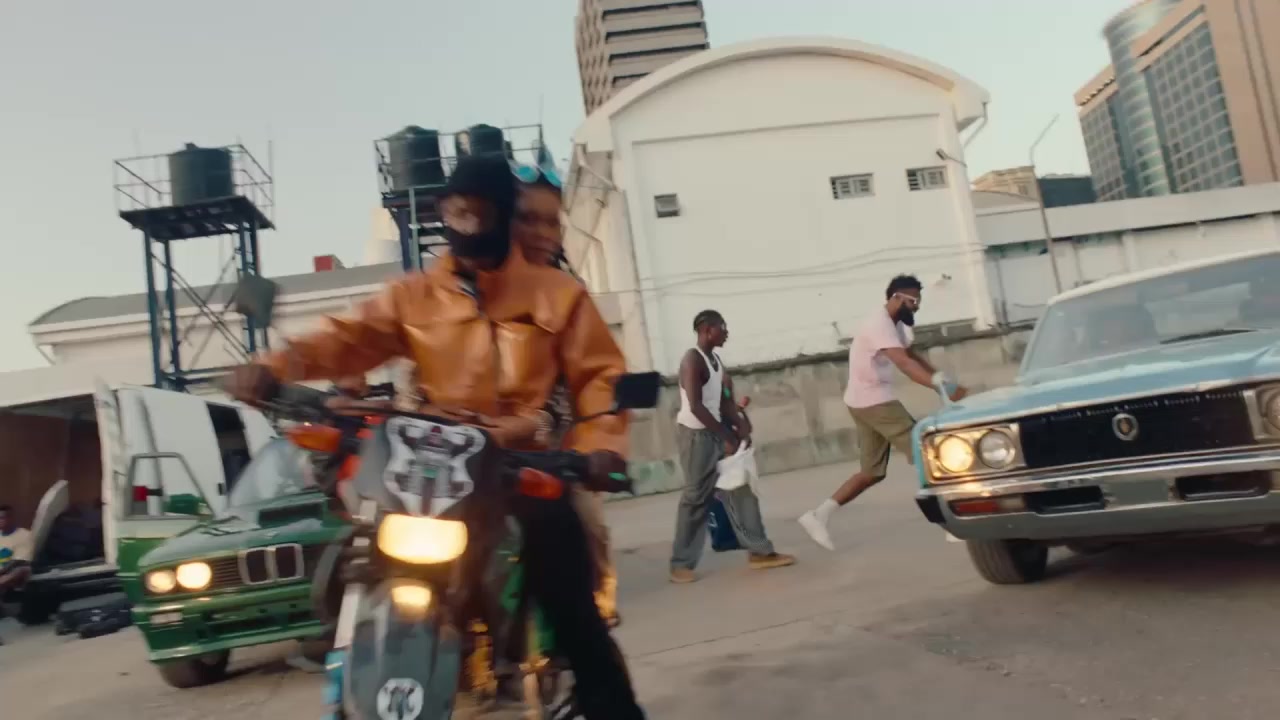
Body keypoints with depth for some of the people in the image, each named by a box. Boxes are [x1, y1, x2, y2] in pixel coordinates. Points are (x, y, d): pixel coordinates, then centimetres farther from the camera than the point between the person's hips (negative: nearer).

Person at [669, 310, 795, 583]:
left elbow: (723, 402, 11)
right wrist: (727, 437, -19)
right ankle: (681, 564, 7)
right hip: (695, 433, -9)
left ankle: (759, 551, 12)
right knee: (696, 498, -3)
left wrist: (739, 426, -5)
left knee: (739, 490, 7)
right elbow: (695, 406, -22)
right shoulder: (693, 360, -16)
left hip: (715, 432, 9)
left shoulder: (715, 360, 11)